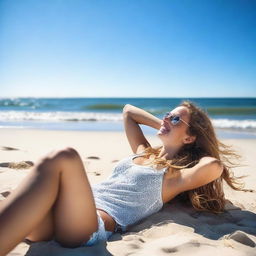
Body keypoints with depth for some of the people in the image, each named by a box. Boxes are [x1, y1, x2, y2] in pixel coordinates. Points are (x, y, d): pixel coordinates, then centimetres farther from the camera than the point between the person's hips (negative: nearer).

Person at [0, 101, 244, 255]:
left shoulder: (174, 177, 9)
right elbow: (128, 110, 40)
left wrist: (205, 145, 11)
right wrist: (163, 127, 34)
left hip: (96, 223, -7)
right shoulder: (142, 152, 28)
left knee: (63, 158, -34)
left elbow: (214, 166, -12)